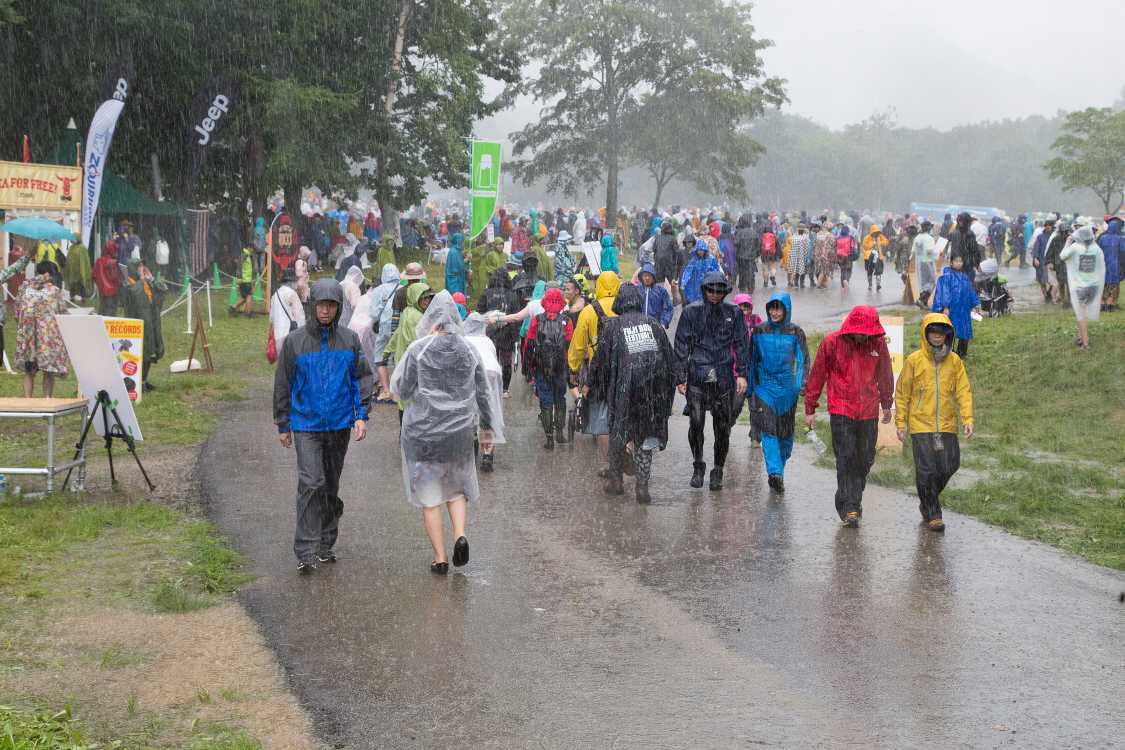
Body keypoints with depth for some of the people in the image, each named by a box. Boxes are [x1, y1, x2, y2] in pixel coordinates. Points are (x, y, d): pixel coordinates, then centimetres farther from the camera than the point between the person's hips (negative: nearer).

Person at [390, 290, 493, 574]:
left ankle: (440, 558, 8)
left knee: (430, 496, 7)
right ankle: (460, 535, -3)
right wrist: (486, 429, 17)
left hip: (423, 431, -3)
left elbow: (399, 388, -8)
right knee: (456, 487, 21)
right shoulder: (469, 349, 0)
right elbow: (482, 393, 6)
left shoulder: (418, 349, -11)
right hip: (460, 431, 3)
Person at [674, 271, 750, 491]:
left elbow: (741, 344, 8)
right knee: (696, 423, -7)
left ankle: (718, 472, 16)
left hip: (724, 378, 1)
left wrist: (741, 374, -1)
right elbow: (682, 346, 4)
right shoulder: (691, 312, 3)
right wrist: (681, 377, 0)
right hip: (697, 376, -1)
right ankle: (698, 467, 12)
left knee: (722, 427, 3)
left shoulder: (733, 313, 7)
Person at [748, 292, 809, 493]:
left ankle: (777, 471, 28)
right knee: (768, 430, -13)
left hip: (786, 386, 0)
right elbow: (752, 360, 10)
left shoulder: (795, 333, -1)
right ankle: (775, 472, -21)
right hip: (764, 386, 0)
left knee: (785, 432, 9)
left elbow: (803, 360, -4)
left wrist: (801, 384, -19)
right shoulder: (759, 331, 2)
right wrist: (750, 389, 12)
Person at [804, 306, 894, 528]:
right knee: (846, 459, -9)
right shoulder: (832, 342, -6)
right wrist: (810, 409, 4)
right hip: (841, 411, -3)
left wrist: (886, 405, 26)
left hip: (869, 412, 3)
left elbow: (884, 376, 17)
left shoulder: (878, 343, 2)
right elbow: (817, 376, 2)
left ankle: (854, 499, 29)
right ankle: (849, 508, -6)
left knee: (865, 459, 9)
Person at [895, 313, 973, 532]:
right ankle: (932, 514, 9)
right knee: (926, 470, -5)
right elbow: (902, 393, 2)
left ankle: (927, 502, 31)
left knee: (948, 467, 6)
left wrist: (968, 419, -8)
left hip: (947, 426, 3)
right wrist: (900, 422, -1)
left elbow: (964, 391, 3)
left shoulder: (954, 361, 4)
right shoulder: (914, 361, -3)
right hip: (921, 426, -3)